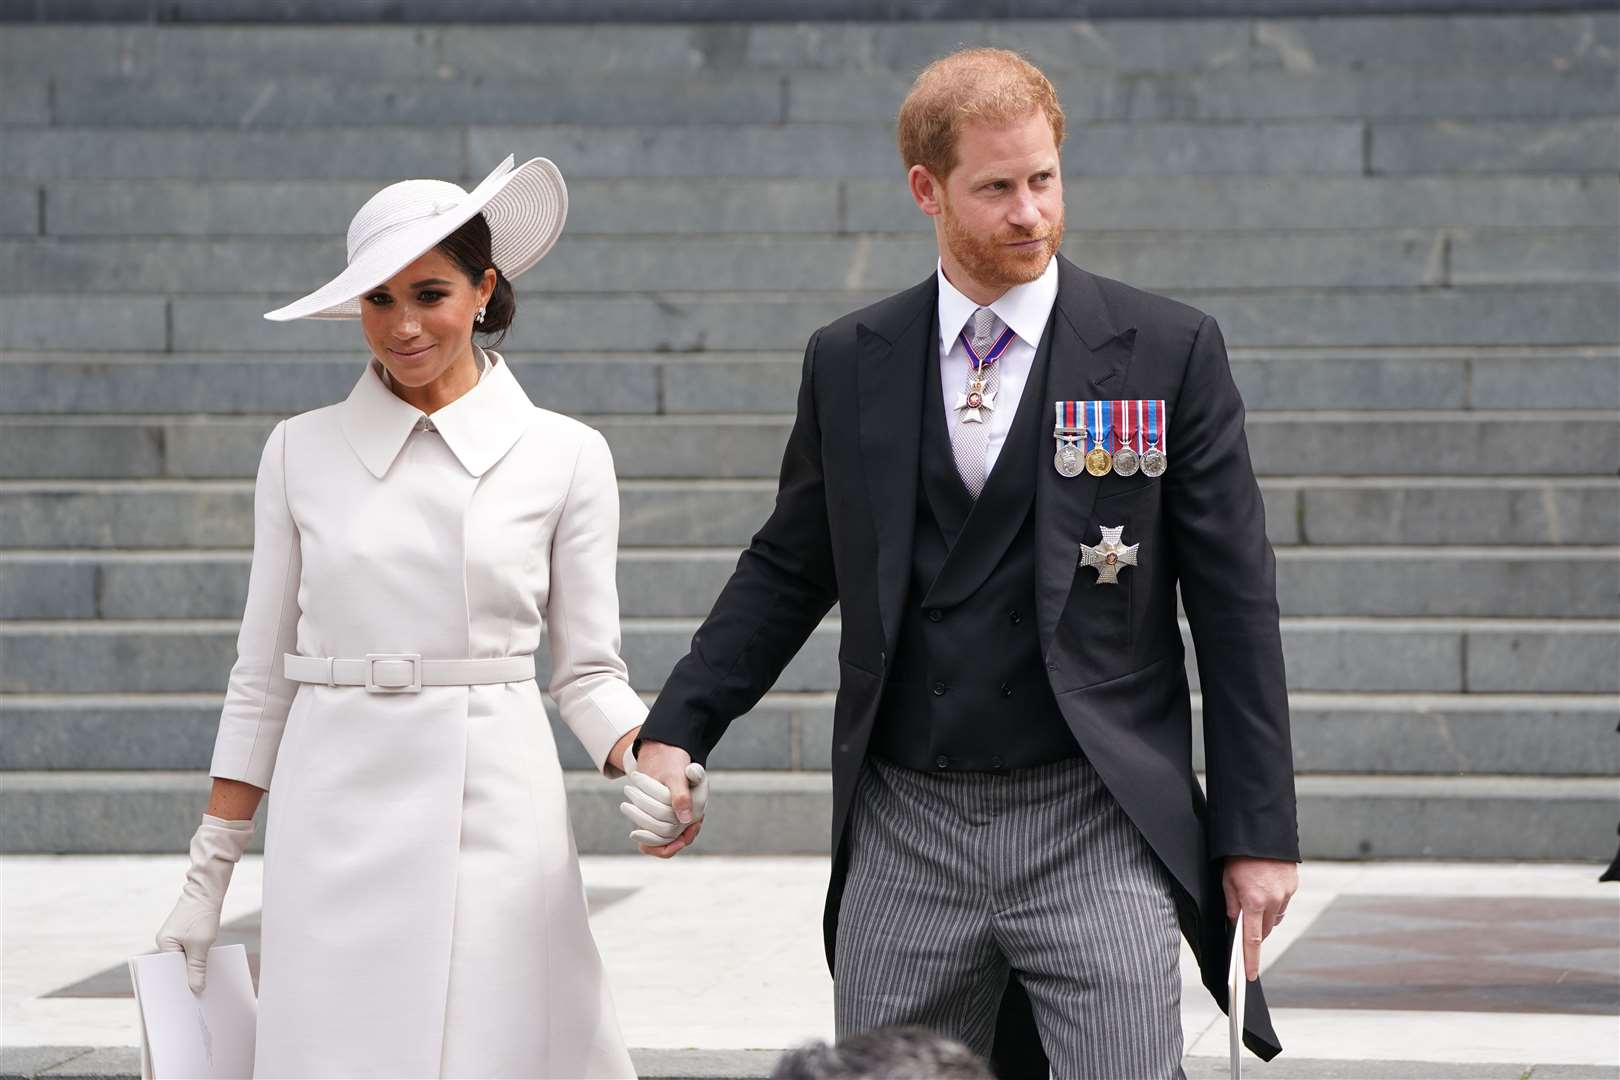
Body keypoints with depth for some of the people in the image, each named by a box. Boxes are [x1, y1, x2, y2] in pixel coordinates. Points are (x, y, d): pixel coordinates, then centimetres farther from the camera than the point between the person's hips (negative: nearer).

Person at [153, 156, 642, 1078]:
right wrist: (210, 873, 9)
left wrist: (650, 757, -15)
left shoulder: (564, 456, 3)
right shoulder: (302, 452, 7)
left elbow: (588, 672, 6)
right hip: (337, 821, 1)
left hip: (497, 818, -1)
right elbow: (263, 676, 10)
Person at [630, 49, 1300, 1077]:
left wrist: (1258, 832, -2)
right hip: (904, 837, 3)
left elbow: (1232, 598, 0)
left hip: (1096, 836, -3)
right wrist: (677, 729, 4)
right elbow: (789, 568, 17)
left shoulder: (1170, 351, 0)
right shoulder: (848, 363, 8)